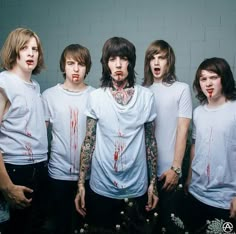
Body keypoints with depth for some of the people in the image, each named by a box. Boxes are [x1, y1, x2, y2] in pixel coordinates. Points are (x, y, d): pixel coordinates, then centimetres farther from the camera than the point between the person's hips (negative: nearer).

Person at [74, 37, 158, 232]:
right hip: (101, 188, 0)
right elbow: (89, 141, 0)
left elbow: (150, 141, 3)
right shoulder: (96, 97, -3)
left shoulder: (146, 96, -2)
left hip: (137, 188, 1)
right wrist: (80, 184, -2)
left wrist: (153, 183, 3)